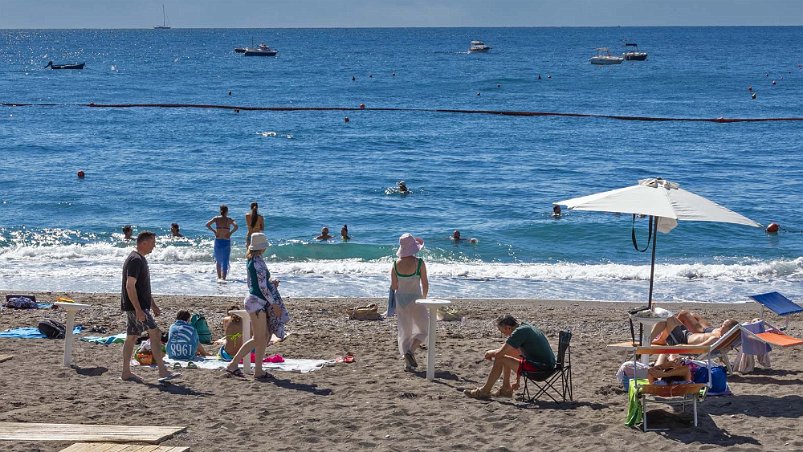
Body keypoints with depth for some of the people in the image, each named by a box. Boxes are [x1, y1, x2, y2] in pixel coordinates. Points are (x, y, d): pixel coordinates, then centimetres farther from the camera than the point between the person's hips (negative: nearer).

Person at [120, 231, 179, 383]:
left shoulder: (140, 259, 17)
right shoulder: (135, 260, -17)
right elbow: (130, 286, -23)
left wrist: (153, 305, 24)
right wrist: (138, 310, -26)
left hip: (139, 306, 11)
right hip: (135, 307, -11)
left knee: (132, 337, 11)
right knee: (155, 333, -11)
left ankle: (126, 373, 15)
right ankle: (163, 372, -11)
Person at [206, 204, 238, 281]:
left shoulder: (216, 218, 0)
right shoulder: (230, 220, -3)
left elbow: (207, 224, -11)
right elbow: (236, 226, -18)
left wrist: (214, 231, 0)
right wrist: (231, 232, -5)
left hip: (218, 240, 2)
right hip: (226, 241, -2)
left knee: (218, 260, 18)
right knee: (225, 261, 1)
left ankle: (219, 277, 22)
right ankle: (223, 278, -11)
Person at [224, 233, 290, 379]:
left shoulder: (251, 260, 11)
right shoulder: (259, 262, -17)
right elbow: (262, 286, -18)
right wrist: (274, 304, -13)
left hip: (254, 300, 10)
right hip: (256, 302, -10)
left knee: (265, 336, 11)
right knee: (258, 339, -5)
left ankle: (259, 371, 11)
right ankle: (233, 365, -2)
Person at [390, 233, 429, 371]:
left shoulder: (396, 264, -4)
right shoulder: (419, 263, -13)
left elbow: (393, 286, 1)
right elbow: (425, 284, -8)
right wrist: (424, 297, 10)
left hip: (400, 299, 3)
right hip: (415, 298, -3)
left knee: (404, 331, 12)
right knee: (423, 329, 13)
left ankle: (407, 362, 10)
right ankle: (411, 351, -10)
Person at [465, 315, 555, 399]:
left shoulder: (519, 332, -16)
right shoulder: (526, 327, 15)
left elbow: (499, 353, -16)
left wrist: (490, 353, 8)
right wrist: (517, 380, 28)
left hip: (541, 368, -10)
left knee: (499, 359, -7)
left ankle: (485, 391, 6)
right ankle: (506, 388, 25)